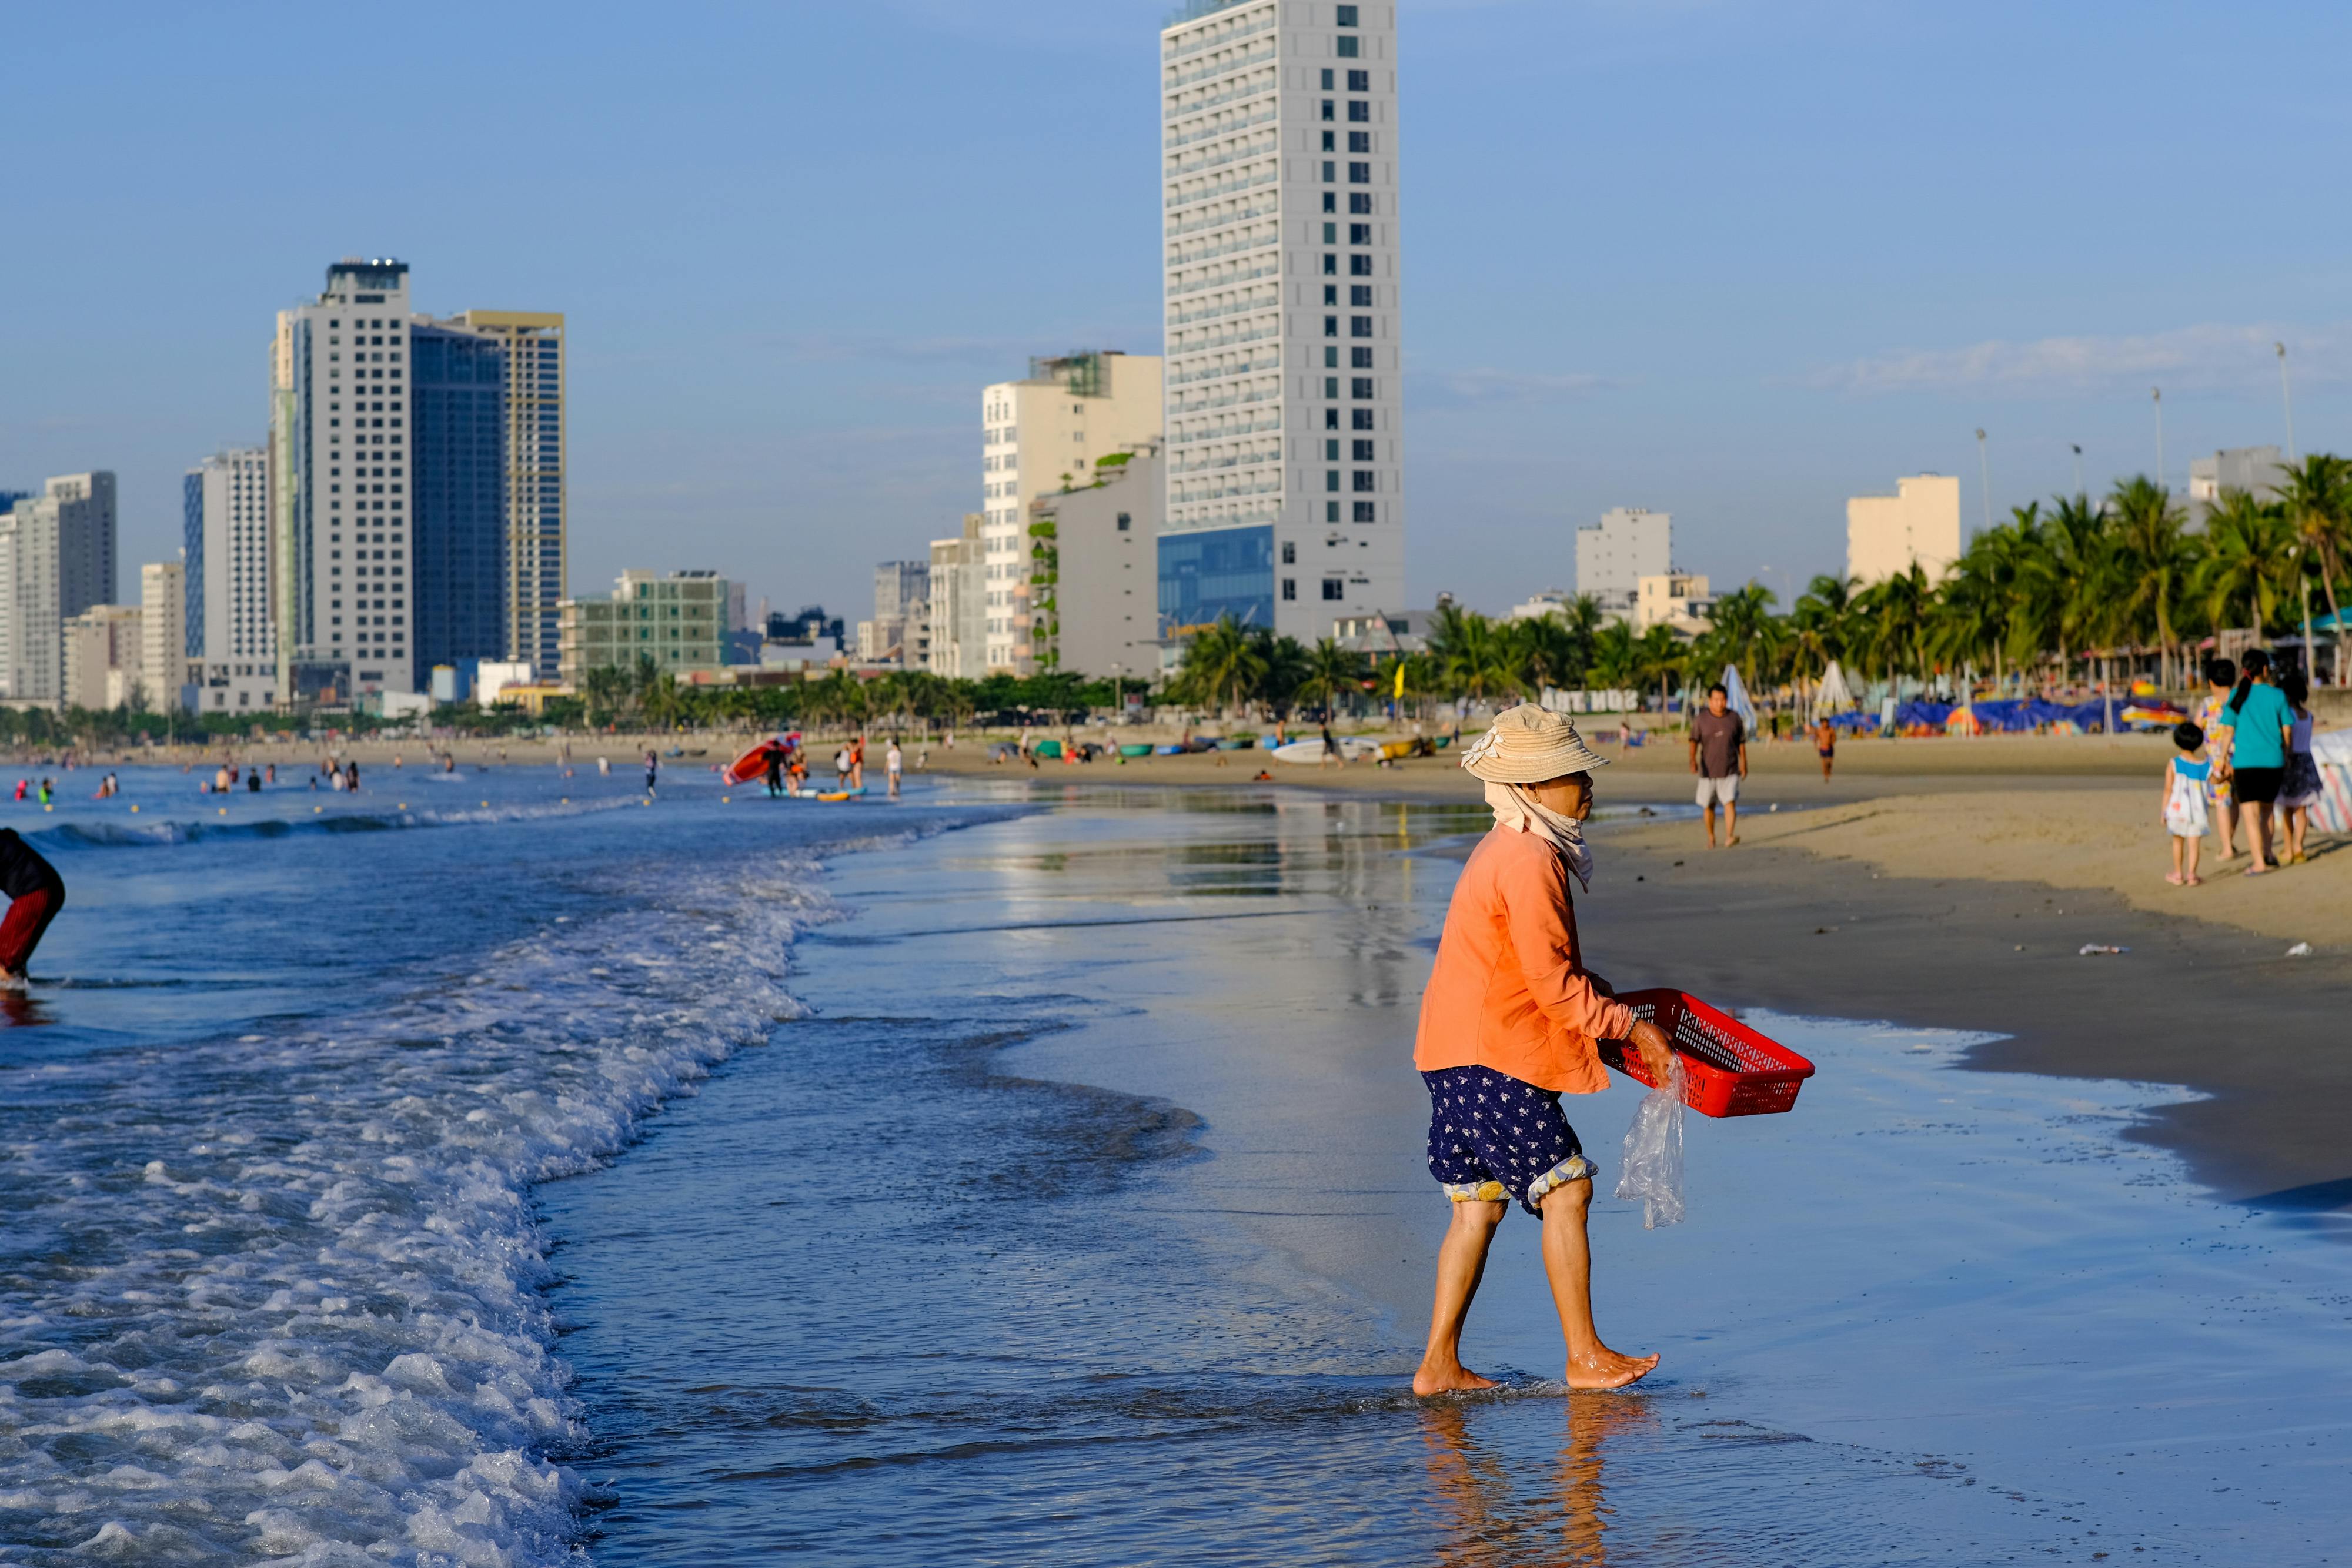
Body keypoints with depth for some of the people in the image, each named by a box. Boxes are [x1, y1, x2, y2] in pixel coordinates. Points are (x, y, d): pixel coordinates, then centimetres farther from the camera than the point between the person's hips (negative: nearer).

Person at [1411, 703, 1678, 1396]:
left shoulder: (1504, 850, 18)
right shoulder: (1530, 863, -16)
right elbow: (1552, 982, -17)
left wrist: (1607, 1000, 20)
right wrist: (1628, 1027, -10)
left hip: (1458, 1053, 11)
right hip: (1494, 1055, -11)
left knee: (1478, 1204, 11)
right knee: (1564, 1187, -5)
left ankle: (1439, 1365, 11)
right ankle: (1585, 1357, 0)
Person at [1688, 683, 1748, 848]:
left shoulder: (1735, 719, 1)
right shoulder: (1700, 719, -3)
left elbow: (1741, 743, 9)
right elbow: (1694, 741, -7)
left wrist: (1744, 765, 9)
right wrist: (1693, 760, -23)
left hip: (1730, 771, -1)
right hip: (1708, 771, 1)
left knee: (1730, 803, -16)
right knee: (1708, 806, 9)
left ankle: (1729, 836, -25)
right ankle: (1711, 838, 25)